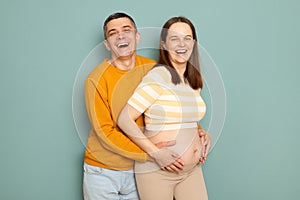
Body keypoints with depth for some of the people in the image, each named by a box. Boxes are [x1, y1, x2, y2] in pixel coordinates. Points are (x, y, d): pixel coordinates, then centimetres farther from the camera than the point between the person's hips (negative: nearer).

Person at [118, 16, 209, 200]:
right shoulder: (159, 76, -14)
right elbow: (124, 119, -18)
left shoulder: (195, 81, 8)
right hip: (156, 171, -6)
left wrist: (201, 138, 6)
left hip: (192, 170, 7)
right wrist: (156, 153, -21)